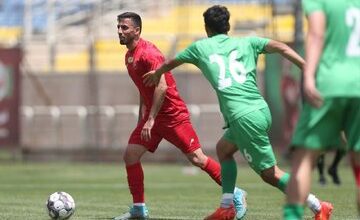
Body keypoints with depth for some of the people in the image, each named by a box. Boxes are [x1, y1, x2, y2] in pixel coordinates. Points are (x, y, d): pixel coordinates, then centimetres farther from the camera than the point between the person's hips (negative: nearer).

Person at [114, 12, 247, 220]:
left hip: (173, 114, -9)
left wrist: (151, 120, -27)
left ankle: (236, 195, 7)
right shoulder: (129, 56, 11)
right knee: (130, 155, -2)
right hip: (152, 115, 9)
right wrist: (142, 119, 22)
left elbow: (161, 87, -25)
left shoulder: (148, 53, -18)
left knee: (197, 158, -6)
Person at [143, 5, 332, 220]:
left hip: (244, 117, -6)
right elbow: (279, 47, 1)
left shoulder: (200, 47, 12)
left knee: (269, 172, -1)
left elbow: (172, 63, 30)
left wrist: (157, 74, 51)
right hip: (261, 110, 6)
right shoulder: (246, 43, 16)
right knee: (223, 148, 26)